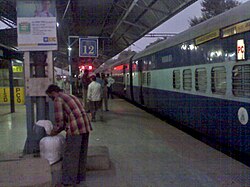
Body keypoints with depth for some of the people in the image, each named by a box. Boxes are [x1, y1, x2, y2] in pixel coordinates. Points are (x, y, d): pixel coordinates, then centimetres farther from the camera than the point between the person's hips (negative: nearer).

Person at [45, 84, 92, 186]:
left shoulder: (58, 99, -2)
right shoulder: (70, 96, 24)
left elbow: (59, 122, -6)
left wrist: (54, 132, 10)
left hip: (75, 129, -8)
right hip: (86, 127, 8)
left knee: (70, 156, 4)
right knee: (81, 154, 18)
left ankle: (68, 181, 12)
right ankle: (80, 176, 30)